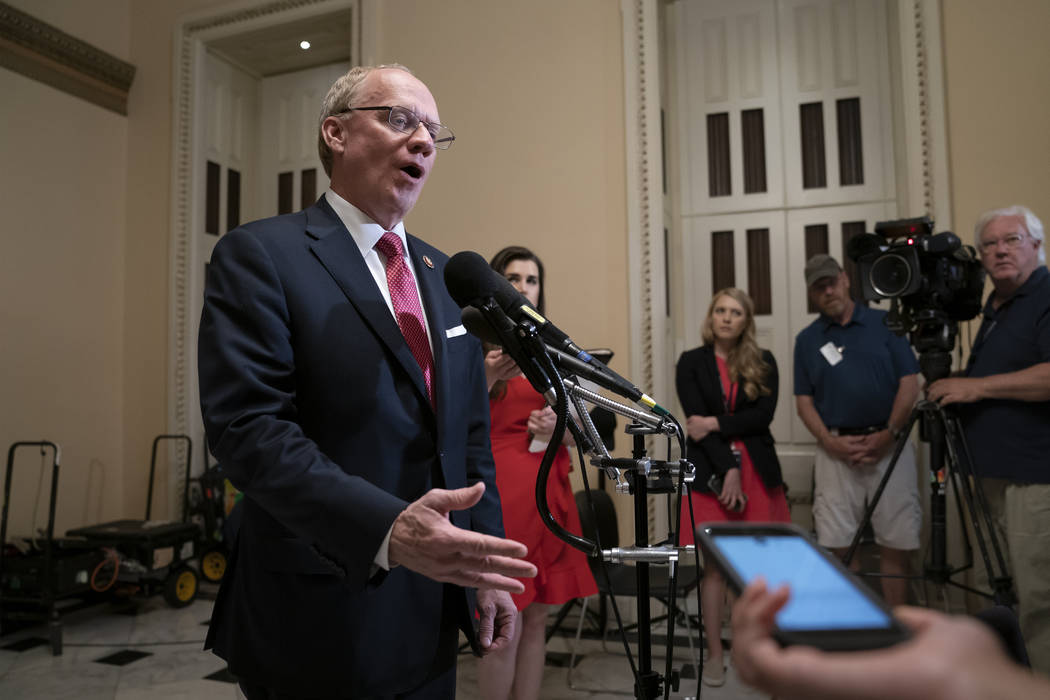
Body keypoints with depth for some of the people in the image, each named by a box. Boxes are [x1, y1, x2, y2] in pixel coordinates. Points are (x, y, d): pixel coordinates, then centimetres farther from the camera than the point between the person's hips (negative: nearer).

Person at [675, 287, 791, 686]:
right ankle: (715, 654, 9)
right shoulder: (691, 362, 3)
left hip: (758, 468, 2)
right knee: (715, 563, -1)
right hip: (710, 470, -2)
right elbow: (695, 419, -5)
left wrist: (715, 423, -12)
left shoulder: (763, 362, 8)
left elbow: (764, 415, -4)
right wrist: (728, 469, -11)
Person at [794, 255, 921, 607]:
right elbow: (804, 399, 8)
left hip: (888, 444, -1)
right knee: (840, 544, 2)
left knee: (896, 544, 1)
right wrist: (830, 441, -7)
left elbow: (909, 383, 2)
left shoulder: (886, 323, 6)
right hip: (836, 450, 1)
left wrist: (888, 434, -10)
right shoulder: (807, 339, 10)